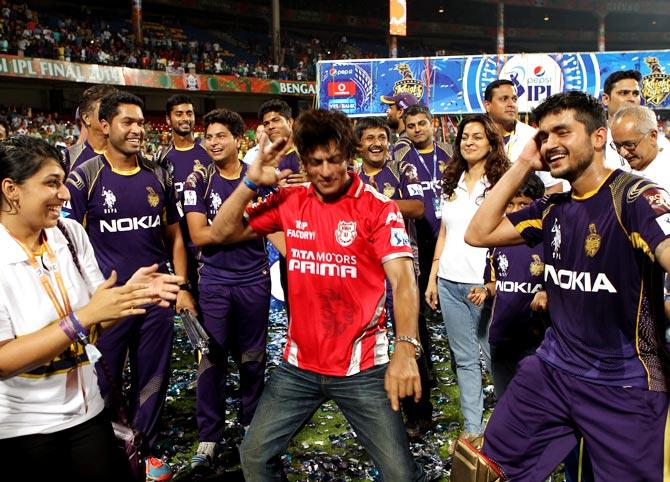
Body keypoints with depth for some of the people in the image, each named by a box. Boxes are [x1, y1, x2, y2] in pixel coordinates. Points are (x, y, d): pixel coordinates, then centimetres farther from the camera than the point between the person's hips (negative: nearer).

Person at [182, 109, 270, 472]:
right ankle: (209, 436, 18)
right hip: (214, 281, -1)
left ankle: (252, 421, 32)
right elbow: (198, 235, -10)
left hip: (254, 279, 1)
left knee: (252, 356, 12)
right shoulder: (199, 181, -2)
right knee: (212, 358, 4)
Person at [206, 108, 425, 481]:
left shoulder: (379, 208, -10)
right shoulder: (290, 202, 2)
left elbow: (403, 279, -19)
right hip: (299, 365, 4)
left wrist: (405, 349, -34)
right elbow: (223, 233, 4)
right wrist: (252, 182, -10)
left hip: (361, 368, -3)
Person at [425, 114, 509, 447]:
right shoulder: (452, 183, 14)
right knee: (465, 358, 11)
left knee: (496, 358, 1)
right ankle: (472, 427, 21)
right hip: (450, 282, 5)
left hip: (485, 283, -5)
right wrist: (432, 277, 12)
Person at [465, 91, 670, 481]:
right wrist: (522, 167, -2)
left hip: (627, 386, -5)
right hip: (552, 369, 6)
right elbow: (478, 234, 2)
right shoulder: (552, 208, 5)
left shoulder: (636, 197, -16)